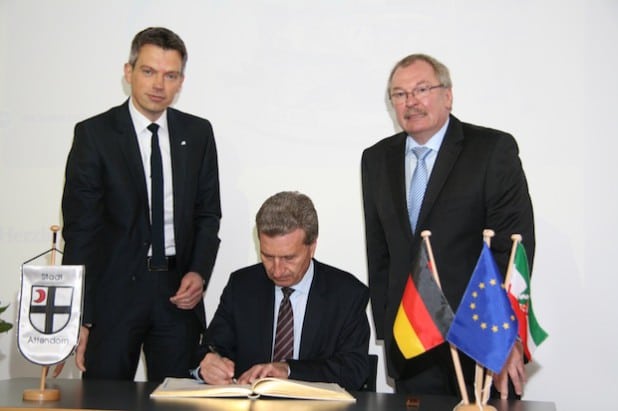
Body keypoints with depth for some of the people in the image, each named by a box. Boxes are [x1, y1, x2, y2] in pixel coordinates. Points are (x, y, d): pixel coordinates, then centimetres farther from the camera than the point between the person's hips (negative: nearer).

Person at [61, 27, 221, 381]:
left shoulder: (198, 133, 6)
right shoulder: (94, 134, -5)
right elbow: (79, 229, -6)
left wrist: (199, 272, -7)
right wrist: (80, 318, -10)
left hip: (178, 291, 3)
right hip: (114, 291, -3)